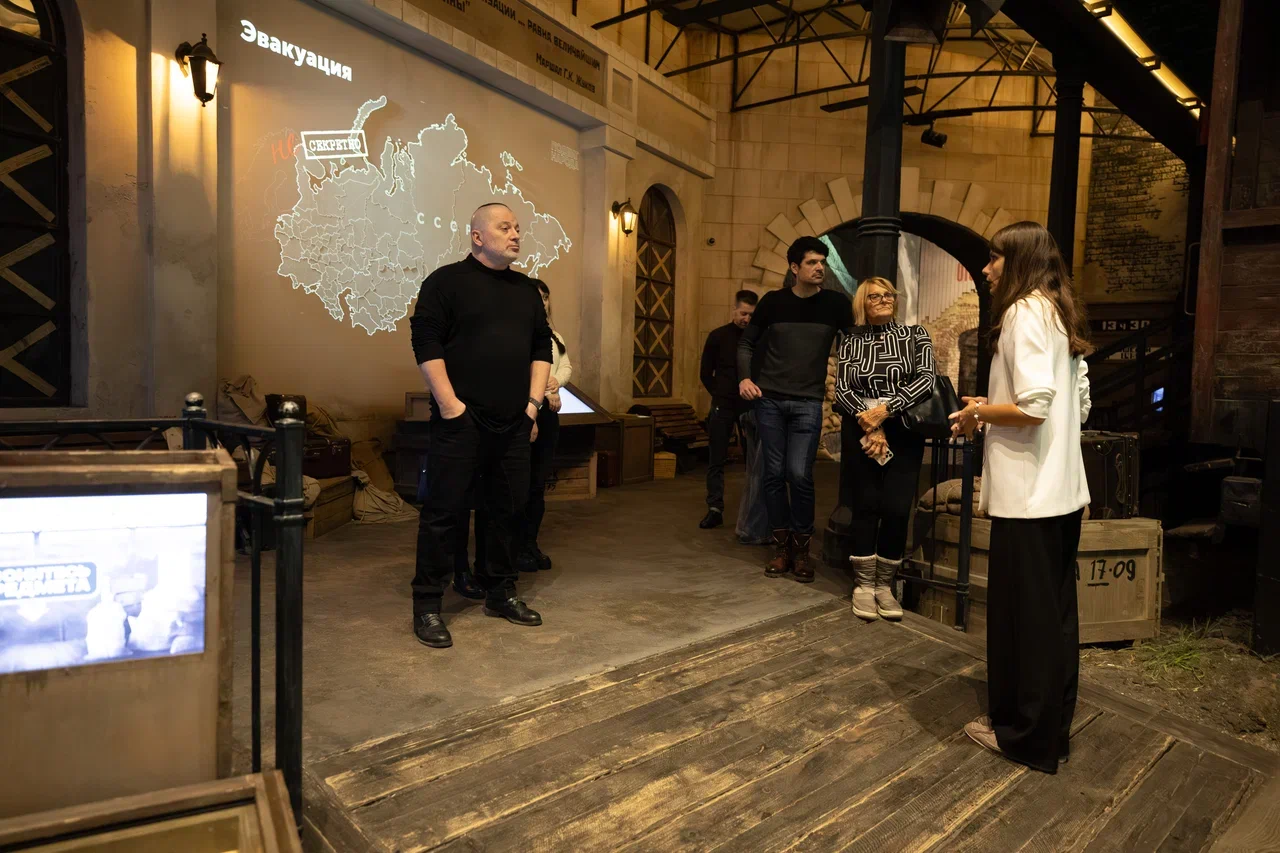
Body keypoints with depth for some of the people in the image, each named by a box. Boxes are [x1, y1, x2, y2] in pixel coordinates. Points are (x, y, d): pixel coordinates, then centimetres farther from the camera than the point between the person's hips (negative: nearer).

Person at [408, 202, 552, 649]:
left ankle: (500, 592, 25)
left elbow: (542, 346, 18)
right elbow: (426, 343, -8)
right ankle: (427, 605, 9)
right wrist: (450, 405, -14)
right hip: (461, 421, -5)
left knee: (509, 508, 10)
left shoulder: (526, 289, 17)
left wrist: (534, 401, 8)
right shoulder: (447, 281, -1)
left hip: (514, 423, 6)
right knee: (444, 510, -2)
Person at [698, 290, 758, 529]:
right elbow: (705, 374, 7)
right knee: (716, 459, 0)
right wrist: (719, 394, 1)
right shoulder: (718, 336, 2)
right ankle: (715, 509, 6)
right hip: (722, 405, 0)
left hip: (750, 406, 0)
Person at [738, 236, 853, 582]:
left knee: (799, 474, -9)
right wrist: (745, 377, -3)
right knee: (774, 473, 3)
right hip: (769, 399, 1)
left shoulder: (836, 303, 1)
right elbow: (747, 342, 12)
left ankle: (802, 548, 8)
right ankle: (782, 545, 15)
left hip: (808, 402, -1)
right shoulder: (773, 301, 3)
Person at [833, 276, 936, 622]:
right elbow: (841, 390, -1)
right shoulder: (850, 342, 8)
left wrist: (886, 409, -16)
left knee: (896, 509, -5)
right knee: (866, 506, -2)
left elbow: (926, 379, -6)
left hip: (903, 431, 0)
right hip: (860, 432, 0)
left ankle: (885, 586, 9)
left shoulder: (915, 335, 7)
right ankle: (863, 585, 8)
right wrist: (869, 425, -14)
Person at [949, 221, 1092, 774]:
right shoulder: (1061, 316, 14)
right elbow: (1080, 405, 17)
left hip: (1027, 493, -9)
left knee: (1020, 612, 3)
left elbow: (1033, 407, -23)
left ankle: (1023, 733, 17)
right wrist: (995, 411, 14)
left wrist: (981, 412, -6)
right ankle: (1053, 727, 29)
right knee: (1053, 611, 16)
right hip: (1062, 489, 9)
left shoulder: (1024, 312, -13)